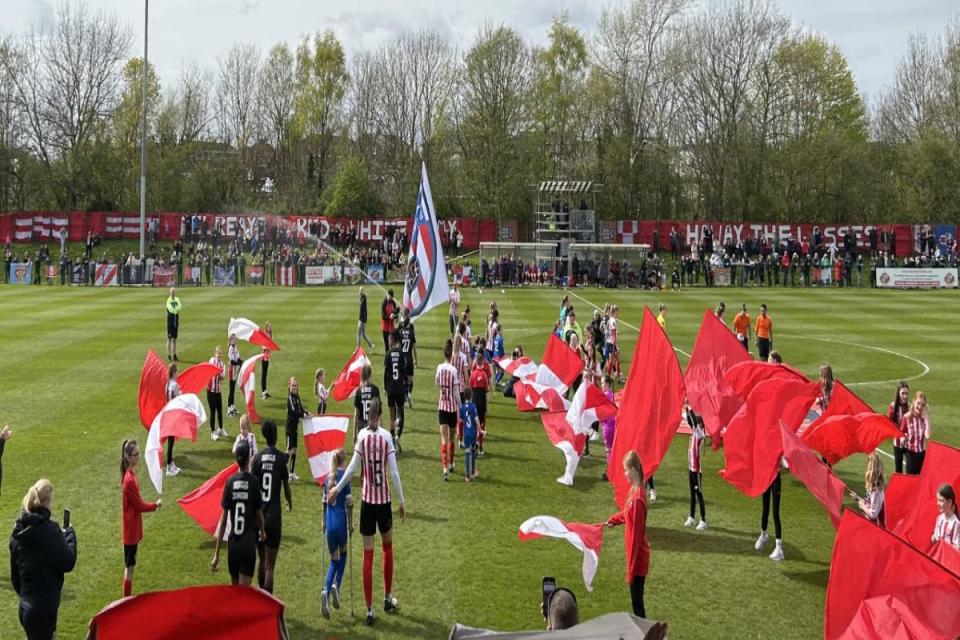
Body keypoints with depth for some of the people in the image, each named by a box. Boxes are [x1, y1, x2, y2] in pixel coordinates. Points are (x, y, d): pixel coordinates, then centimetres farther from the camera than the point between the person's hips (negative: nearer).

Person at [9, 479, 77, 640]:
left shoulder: (18, 531, 4)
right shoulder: (49, 530, -19)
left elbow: (14, 574, 12)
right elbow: (68, 563, -13)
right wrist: (70, 535, 1)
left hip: (26, 607, 8)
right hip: (44, 608, -8)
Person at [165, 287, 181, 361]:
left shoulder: (177, 300, 7)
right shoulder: (169, 300, -11)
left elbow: (179, 307, -9)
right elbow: (170, 309, -25)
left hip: (176, 323, 6)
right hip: (170, 322, -6)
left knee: (174, 339, 10)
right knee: (169, 339, -2)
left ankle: (174, 355, 15)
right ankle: (169, 355, 1)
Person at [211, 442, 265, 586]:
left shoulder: (230, 482, -2)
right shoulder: (254, 481, -8)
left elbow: (223, 519, -1)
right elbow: (259, 513, 3)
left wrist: (217, 554, 4)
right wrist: (262, 532, 26)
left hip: (233, 544, 3)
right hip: (249, 544, -3)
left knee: (234, 589, 18)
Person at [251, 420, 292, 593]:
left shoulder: (257, 458, 0)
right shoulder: (282, 458, -5)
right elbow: (286, 487, 3)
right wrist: (290, 504, 25)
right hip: (274, 515, -3)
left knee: (262, 560, 20)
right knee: (270, 565, -2)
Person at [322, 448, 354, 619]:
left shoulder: (328, 477, 8)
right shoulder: (344, 476, -7)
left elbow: (324, 502, 14)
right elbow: (349, 502, -10)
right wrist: (351, 524, -1)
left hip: (329, 523, 4)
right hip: (341, 521, -4)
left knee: (334, 560, 12)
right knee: (343, 554, 21)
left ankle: (326, 591, -10)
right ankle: (336, 586, 3)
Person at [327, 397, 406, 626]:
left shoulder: (362, 436, -5)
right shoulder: (387, 437, -7)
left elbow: (352, 468, -6)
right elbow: (394, 472, -8)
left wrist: (336, 489, 7)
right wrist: (401, 501, 0)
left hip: (367, 500, 0)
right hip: (384, 500, 0)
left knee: (368, 555, 3)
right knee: (387, 547, 21)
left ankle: (369, 609, 3)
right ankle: (388, 598, 29)